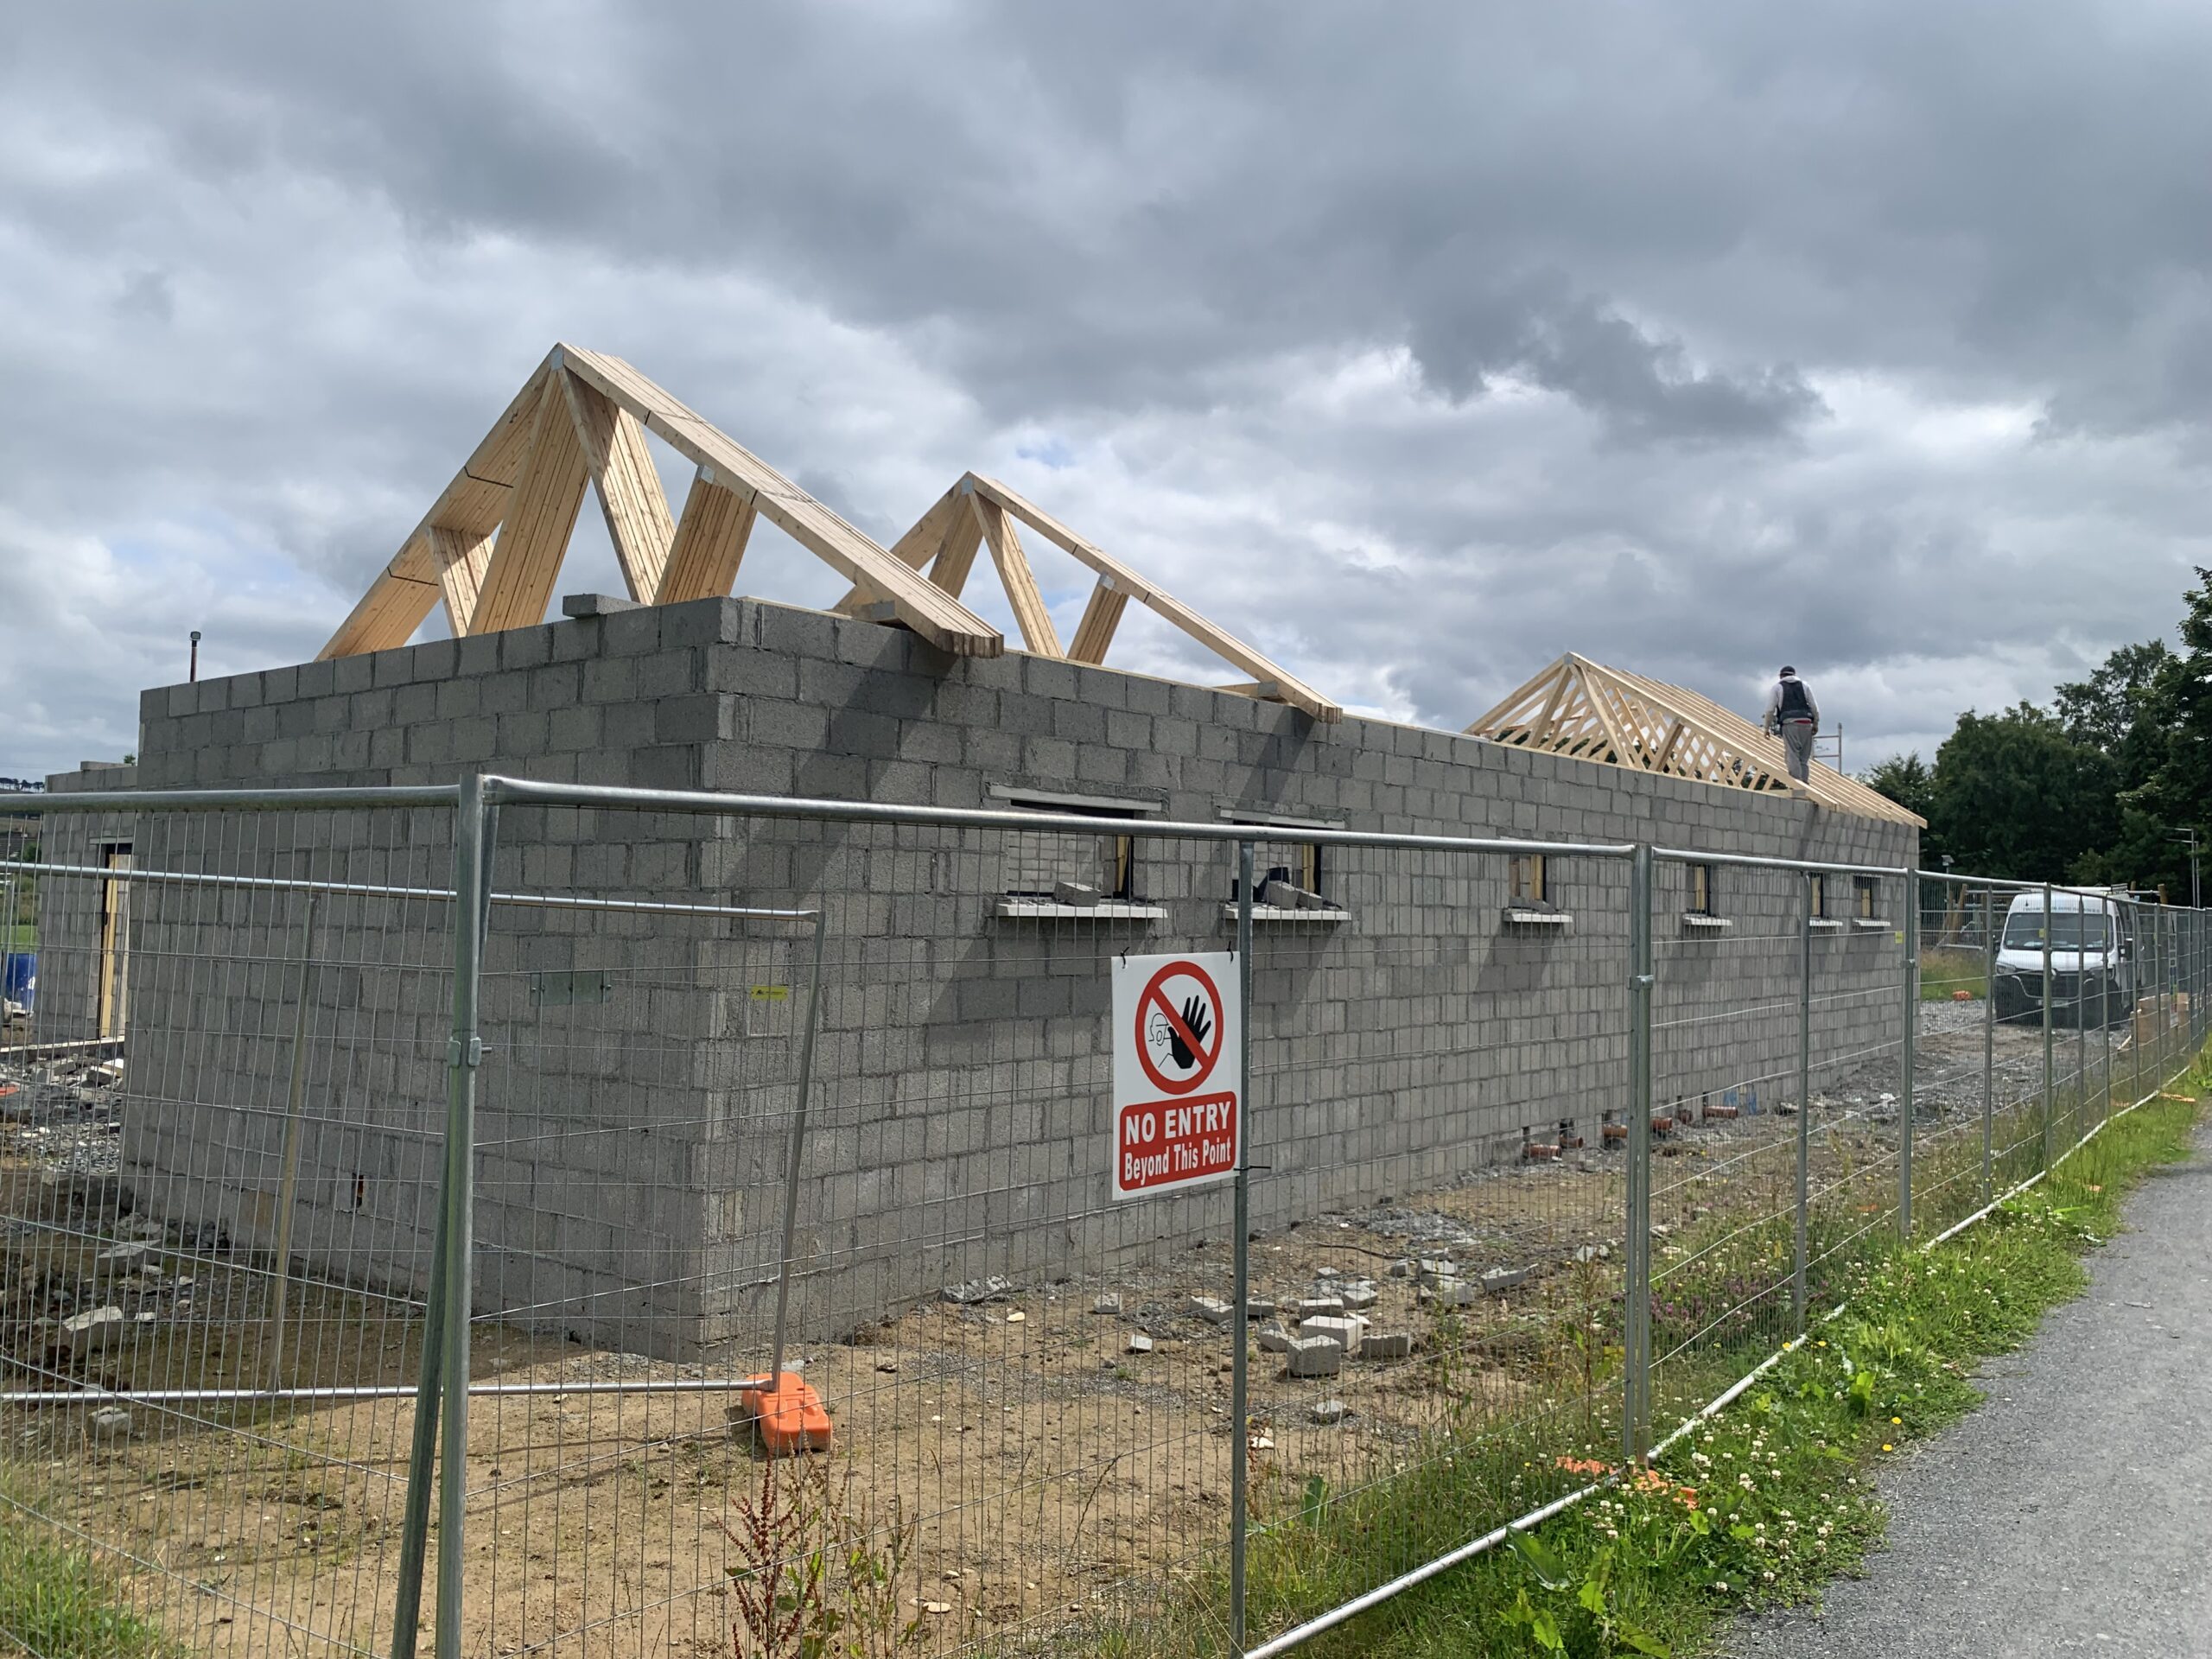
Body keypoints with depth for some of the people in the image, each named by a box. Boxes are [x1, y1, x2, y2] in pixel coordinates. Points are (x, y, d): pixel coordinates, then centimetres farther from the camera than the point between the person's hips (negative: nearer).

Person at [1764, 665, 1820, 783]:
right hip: (1806, 723, 3)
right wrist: (1816, 723, 17)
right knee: (1804, 756, 9)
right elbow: (1814, 706, 12)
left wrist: (1767, 727, 10)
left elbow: (1770, 709, 5)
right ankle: (1804, 782, 4)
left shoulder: (1778, 687, 11)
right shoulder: (1804, 685, 19)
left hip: (1789, 724, -3)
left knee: (1792, 755, -9)